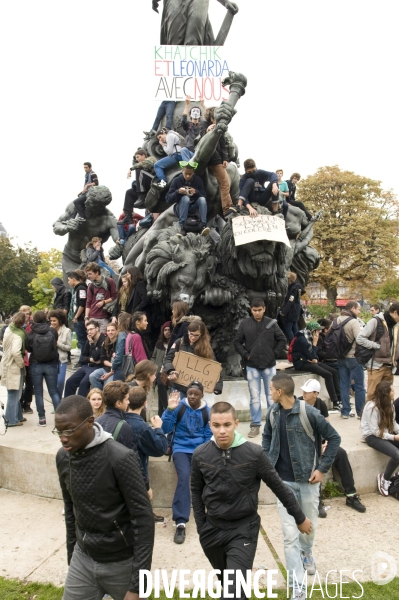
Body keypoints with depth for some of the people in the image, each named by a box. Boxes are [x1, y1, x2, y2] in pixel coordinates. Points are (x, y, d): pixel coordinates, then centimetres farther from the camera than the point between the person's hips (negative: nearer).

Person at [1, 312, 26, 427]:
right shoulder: (18, 334, -21)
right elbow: (15, 352, -31)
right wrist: (21, 364, -16)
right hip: (14, 367, -8)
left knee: (15, 393, 18)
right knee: (13, 394, 2)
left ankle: (18, 416, 29)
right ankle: (12, 420, 10)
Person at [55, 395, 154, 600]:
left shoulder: (120, 458, -23)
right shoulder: (63, 458, -4)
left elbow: (143, 519, -19)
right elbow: (70, 508, 10)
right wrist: (71, 553, 15)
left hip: (122, 563, -4)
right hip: (82, 559, 5)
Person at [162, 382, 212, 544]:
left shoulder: (207, 411, 2)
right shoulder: (179, 406, -5)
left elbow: (209, 436, 8)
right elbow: (165, 429, -9)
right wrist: (170, 409, -21)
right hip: (181, 448, -2)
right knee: (184, 476, -27)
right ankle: (180, 522, -23)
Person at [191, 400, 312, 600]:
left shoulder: (254, 453, -17)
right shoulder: (200, 455, -10)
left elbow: (279, 487, -5)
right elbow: (196, 492, 6)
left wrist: (300, 518, 4)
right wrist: (201, 526, 5)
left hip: (244, 528, -3)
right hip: (212, 528, 3)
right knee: (226, 583, 23)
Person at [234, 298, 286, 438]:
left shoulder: (271, 323, -3)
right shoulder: (244, 324, -3)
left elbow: (282, 340, 3)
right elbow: (237, 342, 3)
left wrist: (274, 354, -3)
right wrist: (245, 355, -5)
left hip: (269, 365, 0)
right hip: (252, 366, 0)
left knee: (271, 395, 10)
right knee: (254, 397, 7)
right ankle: (255, 425, 16)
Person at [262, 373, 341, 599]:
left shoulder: (309, 413, -19)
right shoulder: (273, 412, -4)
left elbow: (334, 438, -10)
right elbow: (267, 436, 14)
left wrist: (322, 468, -11)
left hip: (308, 480, -2)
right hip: (283, 481, 2)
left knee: (310, 525, 19)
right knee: (290, 534, 0)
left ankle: (306, 552, 53)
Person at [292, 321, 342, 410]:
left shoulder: (309, 337, 11)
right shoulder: (301, 339, -17)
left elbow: (314, 353, 13)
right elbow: (310, 355, -16)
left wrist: (315, 359, -10)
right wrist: (315, 343, -11)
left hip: (310, 361, 9)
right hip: (302, 363, -9)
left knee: (334, 372, -2)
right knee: (327, 374, -23)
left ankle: (339, 398, -2)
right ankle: (335, 402, -18)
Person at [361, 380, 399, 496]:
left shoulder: (388, 404, 5)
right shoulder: (372, 406, -21)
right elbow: (376, 431, -19)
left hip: (386, 433, 8)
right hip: (372, 436, -7)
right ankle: (384, 478, -2)